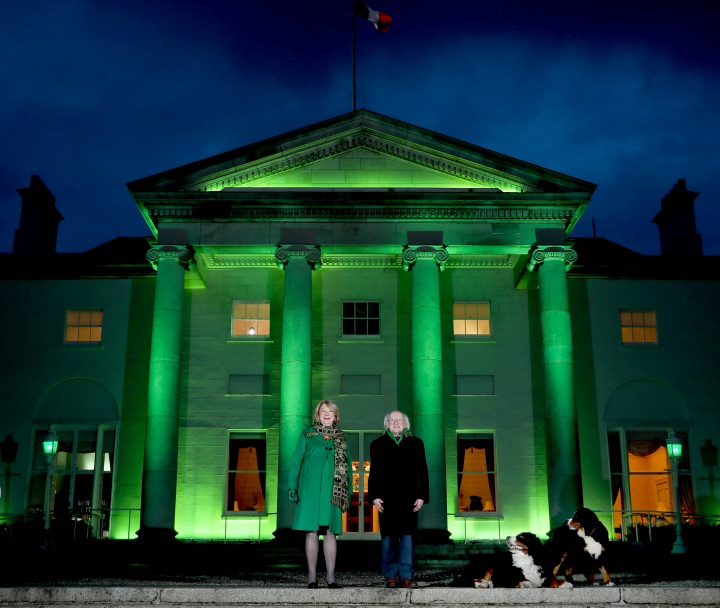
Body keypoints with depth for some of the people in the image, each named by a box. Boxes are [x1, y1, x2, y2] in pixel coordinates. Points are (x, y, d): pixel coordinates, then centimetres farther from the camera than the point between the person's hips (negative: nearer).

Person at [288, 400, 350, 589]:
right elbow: (296, 461, 7)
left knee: (330, 532, 1)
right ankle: (312, 576, 5)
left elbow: (346, 466, 15)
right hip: (310, 490, -1)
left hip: (332, 492, 2)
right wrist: (292, 486, -2)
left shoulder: (341, 438, 14)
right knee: (311, 531, -2)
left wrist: (347, 494, 9)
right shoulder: (307, 434, 8)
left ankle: (331, 576, 7)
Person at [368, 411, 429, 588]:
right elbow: (373, 473, 7)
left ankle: (406, 576, 1)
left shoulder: (416, 444, 12)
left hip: (408, 498, 0)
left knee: (407, 536, -2)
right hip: (387, 499, 0)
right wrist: (374, 496, -3)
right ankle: (390, 576, 9)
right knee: (388, 538, 2)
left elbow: (422, 472, 9)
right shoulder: (378, 445, 12)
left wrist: (422, 496, 1)